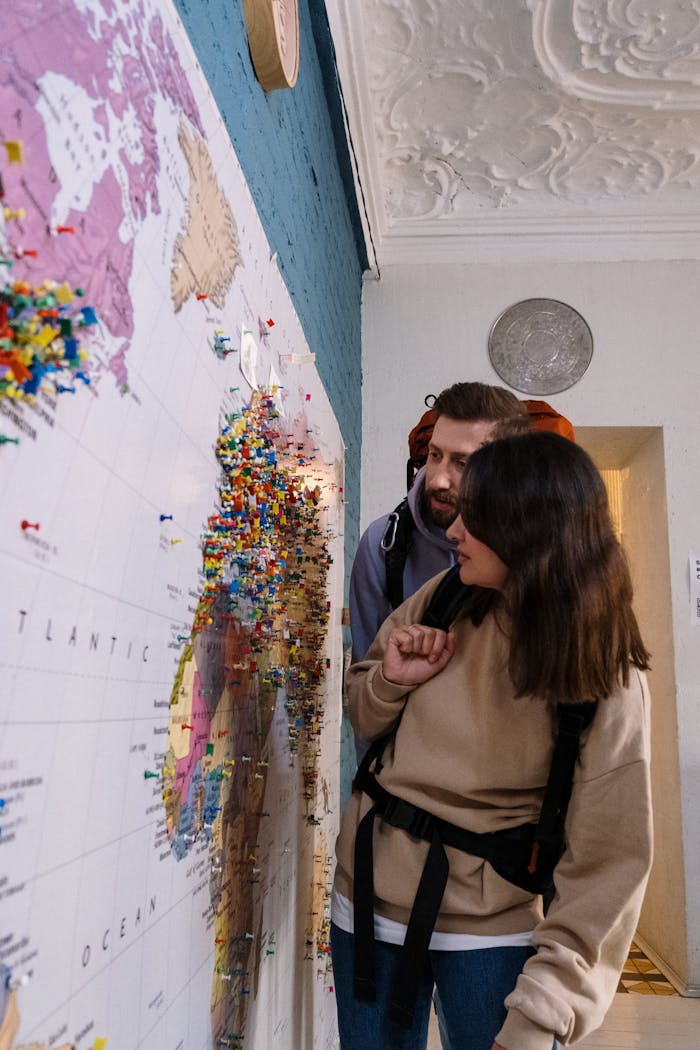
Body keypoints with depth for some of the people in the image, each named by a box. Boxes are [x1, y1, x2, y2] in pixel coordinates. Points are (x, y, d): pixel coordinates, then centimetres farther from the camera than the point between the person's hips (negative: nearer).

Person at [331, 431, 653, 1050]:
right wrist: (393, 680, -15)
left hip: (492, 929, -3)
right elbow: (364, 721, 7)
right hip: (370, 896, 4)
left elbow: (606, 862, -18)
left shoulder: (607, 683, -17)